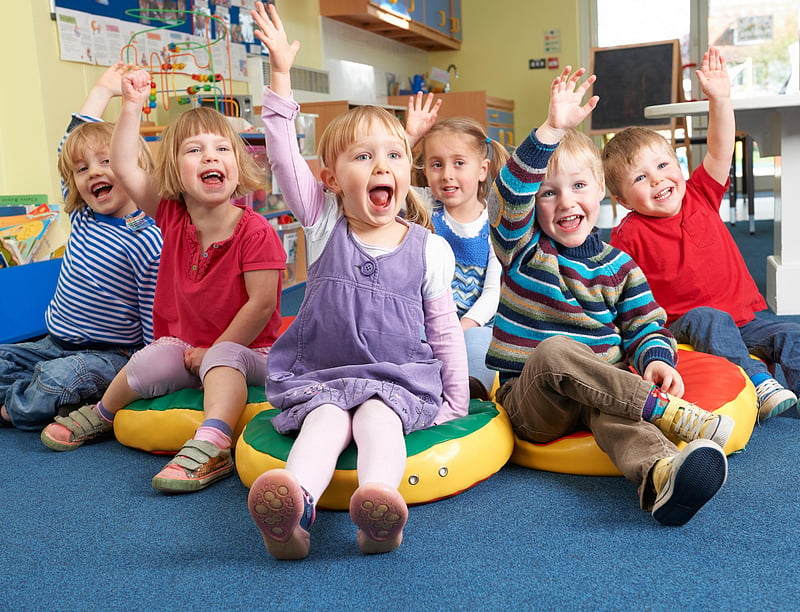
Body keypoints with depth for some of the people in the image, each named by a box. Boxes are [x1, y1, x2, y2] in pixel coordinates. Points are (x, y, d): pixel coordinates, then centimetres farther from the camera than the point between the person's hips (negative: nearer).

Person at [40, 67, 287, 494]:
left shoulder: (255, 232, -19)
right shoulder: (173, 218, -3)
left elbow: (262, 302, -20)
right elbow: (123, 168, -2)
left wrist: (213, 349, -16)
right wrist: (132, 107, -9)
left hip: (245, 349, -5)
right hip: (185, 346, 5)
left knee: (223, 359, -34)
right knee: (150, 363, -18)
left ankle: (211, 444, -44)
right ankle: (102, 414, 10)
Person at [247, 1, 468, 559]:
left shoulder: (429, 248, 3)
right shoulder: (323, 223, 3)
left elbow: (445, 330, 8)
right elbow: (284, 157, -8)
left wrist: (456, 401, 7)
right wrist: (281, 73, -14)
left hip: (401, 377, 0)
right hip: (320, 374, 1)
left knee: (377, 415, -31)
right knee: (325, 418, -29)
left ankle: (379, 497, -56)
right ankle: (294, 504, -54)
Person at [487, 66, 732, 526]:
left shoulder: (617, 264, 10)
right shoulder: (523, 247, 1)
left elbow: (644, 325, 10)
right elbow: (511, 194, -18)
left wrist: (655, 358, -15)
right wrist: (553, 129, -29)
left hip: (602, 389, 2)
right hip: (530, 400, -1)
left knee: (611, 411, -35)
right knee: (554, 350, -36)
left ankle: (660, 477, -65)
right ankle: (669, 414, -35)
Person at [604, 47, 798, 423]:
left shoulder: (700, 195, 3)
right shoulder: (629, 235, -9)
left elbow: (720, 150, -6)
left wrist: (720, 99, -18)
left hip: (743, 316, 5)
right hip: (685, 324, -5)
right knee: (709, 319, -35)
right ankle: (756, 382, -37)